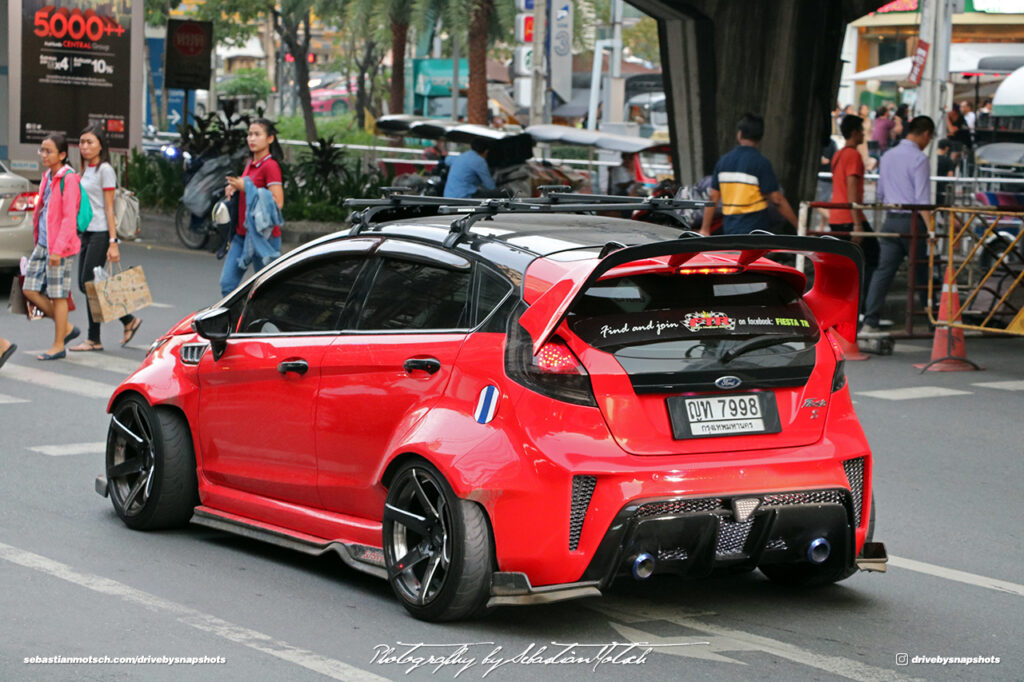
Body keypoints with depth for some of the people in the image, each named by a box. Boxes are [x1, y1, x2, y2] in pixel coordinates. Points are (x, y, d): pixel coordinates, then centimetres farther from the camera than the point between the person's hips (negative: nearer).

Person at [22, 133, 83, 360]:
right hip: (42, 243, 9)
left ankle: (58, 346, 8)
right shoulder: (48, 177, 13)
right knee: (30, 290, 6)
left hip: (60, 246, -9)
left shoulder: (69, 179, -13)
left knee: (57, 295, -1)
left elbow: (69, 218, -18)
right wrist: (39, 241, 19)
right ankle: (66, 328, 20)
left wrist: (58, 249, -22)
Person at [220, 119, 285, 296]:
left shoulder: (270, 166, -13)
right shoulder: (250, 163, 14)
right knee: (227, 283, 3)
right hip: (242, 234, 9)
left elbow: (277, 203, -20)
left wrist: (246, 188, -18)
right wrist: (234, 188, 9)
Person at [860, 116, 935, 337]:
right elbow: (922, 199, -16)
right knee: (922, 272, 6)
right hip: (912, 221, -6)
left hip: (891, 220, 6)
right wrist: (931, 228, -17)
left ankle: (869, 323, -11)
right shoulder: (919, 158, -10)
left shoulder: (888, 156, 13)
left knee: (883, 271, -1)